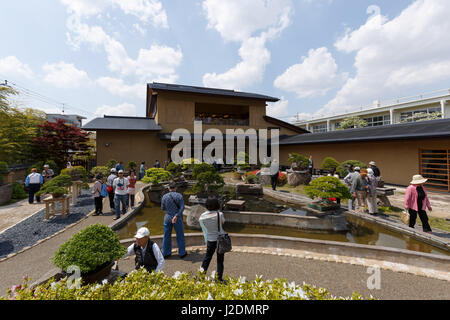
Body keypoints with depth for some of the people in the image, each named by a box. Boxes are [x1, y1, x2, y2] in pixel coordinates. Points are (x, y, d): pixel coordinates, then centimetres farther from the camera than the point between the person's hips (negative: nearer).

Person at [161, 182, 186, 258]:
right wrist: (176, 216, -19)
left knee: (167, 236, 16)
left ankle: (166, 253, 28)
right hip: (177, 219, -2)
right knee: (180, 236, 12)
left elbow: (163, 208, 4)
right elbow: (182, 207, -17)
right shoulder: (179, 196, -10)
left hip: (167, 218, 2)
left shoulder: (164, 196, -6)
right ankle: (182, 253, 24)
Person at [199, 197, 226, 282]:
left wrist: (206, 241, 11)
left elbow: (204, 231, -1)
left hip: (210, 240, 2)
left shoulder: (202, 217, -12)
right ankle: (219, 278, 24)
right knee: (220, 259, 13)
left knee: (207, 256, 22)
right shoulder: (219, 214, -19)